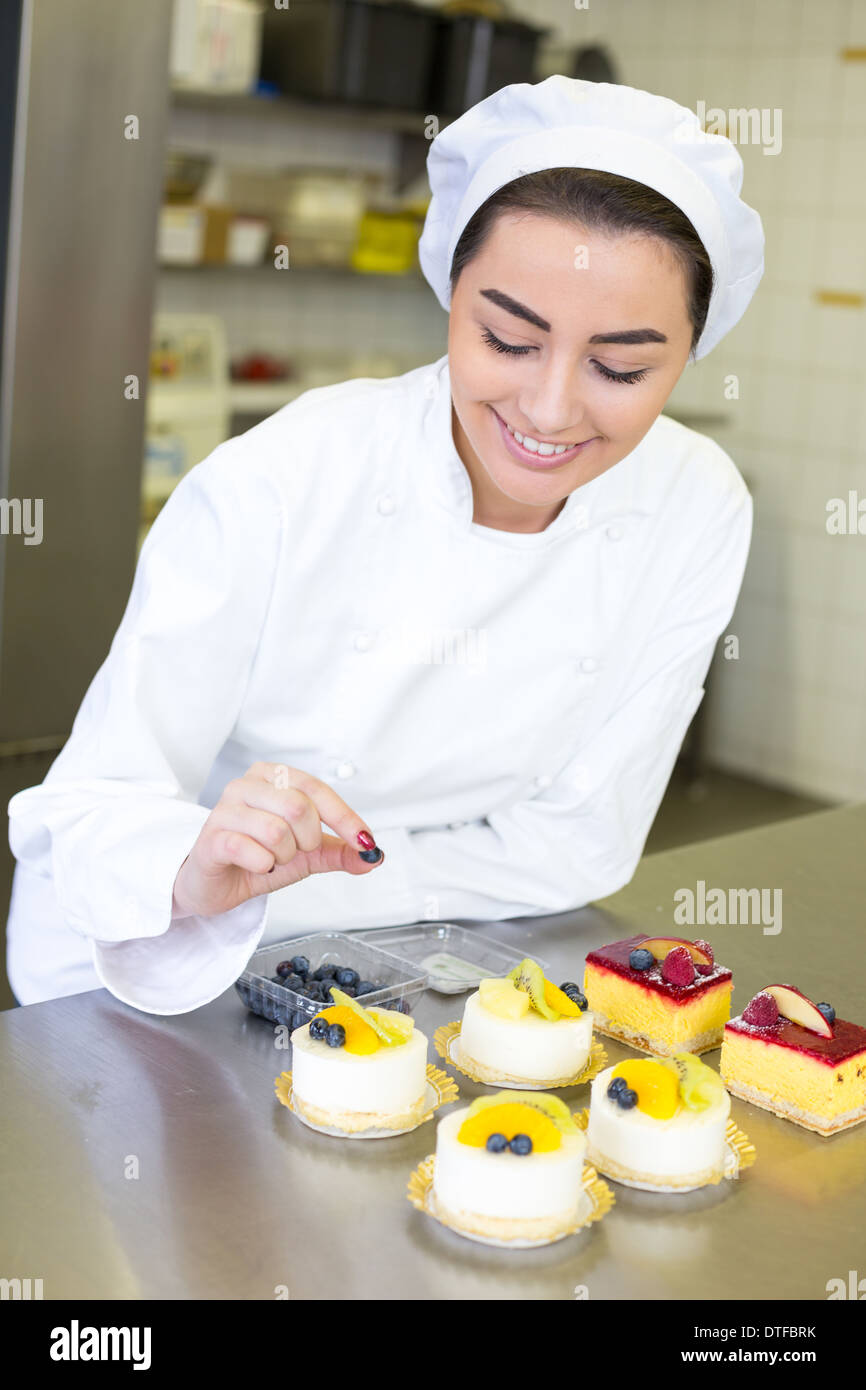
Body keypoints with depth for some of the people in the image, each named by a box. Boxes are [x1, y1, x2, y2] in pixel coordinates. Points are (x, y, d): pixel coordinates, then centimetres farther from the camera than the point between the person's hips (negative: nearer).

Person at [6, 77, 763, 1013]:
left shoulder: (697, 512, -11)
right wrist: (194, 872, -40)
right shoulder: (271, 492, -20)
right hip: (201, 1007, -1)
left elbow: (582, 840, -6)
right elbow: (90, 813, -17)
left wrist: (254, 887, -15)